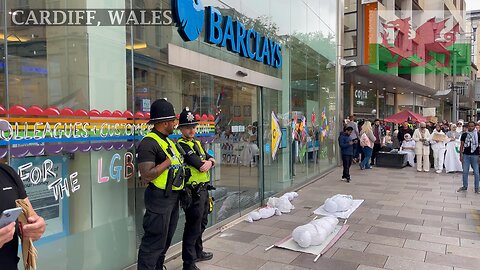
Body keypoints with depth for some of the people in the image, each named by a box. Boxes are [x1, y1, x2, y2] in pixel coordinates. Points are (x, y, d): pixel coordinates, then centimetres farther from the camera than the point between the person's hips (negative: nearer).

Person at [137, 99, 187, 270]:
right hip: (159, 199, -10)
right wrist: (169, 161, -21)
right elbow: (147, 176, -25)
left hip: (173, 198, 10)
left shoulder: (168, 141, 13)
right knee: (154, 242, -2)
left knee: (166, 239, 21)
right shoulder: (148, 143, -18)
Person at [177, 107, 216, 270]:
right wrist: (204, 163, -2)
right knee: (193, 227, -2)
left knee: (202, 223, 22)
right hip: (193, 191, -9)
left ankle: (198, 252, 40)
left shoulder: (197, 143, 14)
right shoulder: (181, 145, -16)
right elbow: (199, 165, -23)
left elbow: (210, 159, 10)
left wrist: (209, 162, -11)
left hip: (203, 189, 9)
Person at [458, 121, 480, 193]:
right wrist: (461, 155, 3)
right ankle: (465, 186, 20)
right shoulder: (464, 135, 4)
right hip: (466, 155, 2)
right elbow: (462, 145, 7)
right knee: (465, 172, 8)